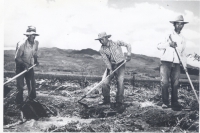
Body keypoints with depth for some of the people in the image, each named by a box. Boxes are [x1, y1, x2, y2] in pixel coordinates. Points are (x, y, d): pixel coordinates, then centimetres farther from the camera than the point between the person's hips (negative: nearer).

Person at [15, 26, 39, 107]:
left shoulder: (36, 43, -10)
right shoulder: (22, 44, -28)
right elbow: (17, 58, -23)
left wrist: (36, 61, -6)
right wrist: (25, 64, -35)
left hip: (30, 65, 5)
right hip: (20, 66, -5)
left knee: (32, 83, 10)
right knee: (20, 85, -3)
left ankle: (32, 98, 32)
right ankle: (19, 103, 11)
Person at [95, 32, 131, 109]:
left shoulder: (116, 43, -7)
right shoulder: (102, 50, -3)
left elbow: (127, 45, -3)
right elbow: (106, 60, -10)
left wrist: (129, 54, -19)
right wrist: (110, 69, -23)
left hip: (120, 65, -3)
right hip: (111, 66, 3)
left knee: (120, 82, -14)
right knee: (105, 83, -6)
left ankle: (119, 101, -2)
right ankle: (106, 100, 12)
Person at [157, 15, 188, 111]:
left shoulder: (182, 39, 17)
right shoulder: (168, 35, 6)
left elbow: (183, 53, 20)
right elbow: (159, 46, -5)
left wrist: (185, 65, 13)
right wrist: (169, 44, -21)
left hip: (176, 64, 3)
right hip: (166, 62, -3)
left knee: (175, 84, -1)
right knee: (165, 82, -9)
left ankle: (174, 103, 5)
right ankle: (165, 102, -2)